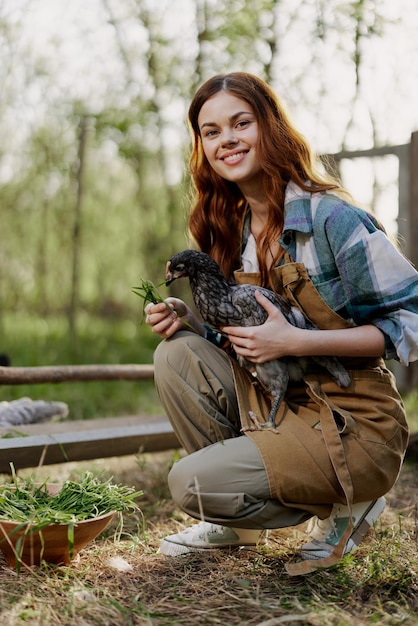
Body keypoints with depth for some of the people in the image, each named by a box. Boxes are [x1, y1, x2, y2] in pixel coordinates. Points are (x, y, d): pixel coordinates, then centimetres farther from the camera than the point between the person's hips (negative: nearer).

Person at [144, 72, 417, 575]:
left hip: (354, 424, -7)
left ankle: (344, 505, 3)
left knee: (190, 483, -20)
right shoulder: (231, 229, 6)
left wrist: (293, 341, -24)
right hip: (276, 401, 7)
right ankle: (238, 523, 3)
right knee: (176, 355, -12)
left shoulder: (331, 217, -17)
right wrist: (188, 319, -8)